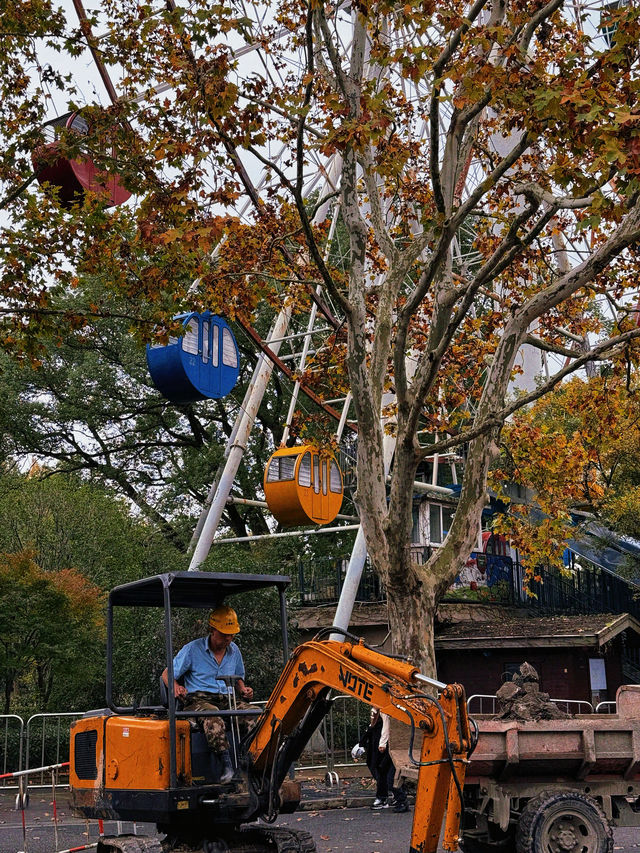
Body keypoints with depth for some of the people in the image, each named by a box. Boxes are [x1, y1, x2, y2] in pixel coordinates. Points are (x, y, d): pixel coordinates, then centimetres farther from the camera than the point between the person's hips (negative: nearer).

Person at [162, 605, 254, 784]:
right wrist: (175, 686, -18)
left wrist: (244, 691, 5)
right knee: (212, 715, -42)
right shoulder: (192, 649, 2)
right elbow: (167, 674, 6)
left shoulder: (234, 651, 16)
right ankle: (226, 762, -50)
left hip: (227, 700, 5)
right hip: (198, 700, -5)